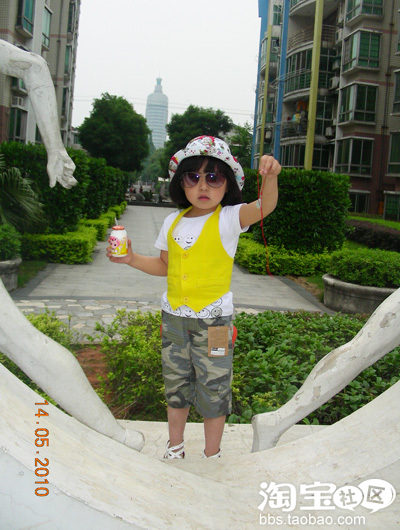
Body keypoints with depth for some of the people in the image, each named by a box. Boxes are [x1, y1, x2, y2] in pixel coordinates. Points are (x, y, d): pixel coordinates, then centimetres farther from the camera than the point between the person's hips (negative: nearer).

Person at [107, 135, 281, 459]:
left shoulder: (228, 219, -11)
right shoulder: (174, 222, 5)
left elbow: (263, 207, -30)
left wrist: (270, 178, -50)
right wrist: (132, 258, 2)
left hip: (213, 320, -5)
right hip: (174, 316, 5)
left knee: (212, 391, 8)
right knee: (175, 386, 19)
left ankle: (212, 456, 30)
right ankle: (175, 448, 40)